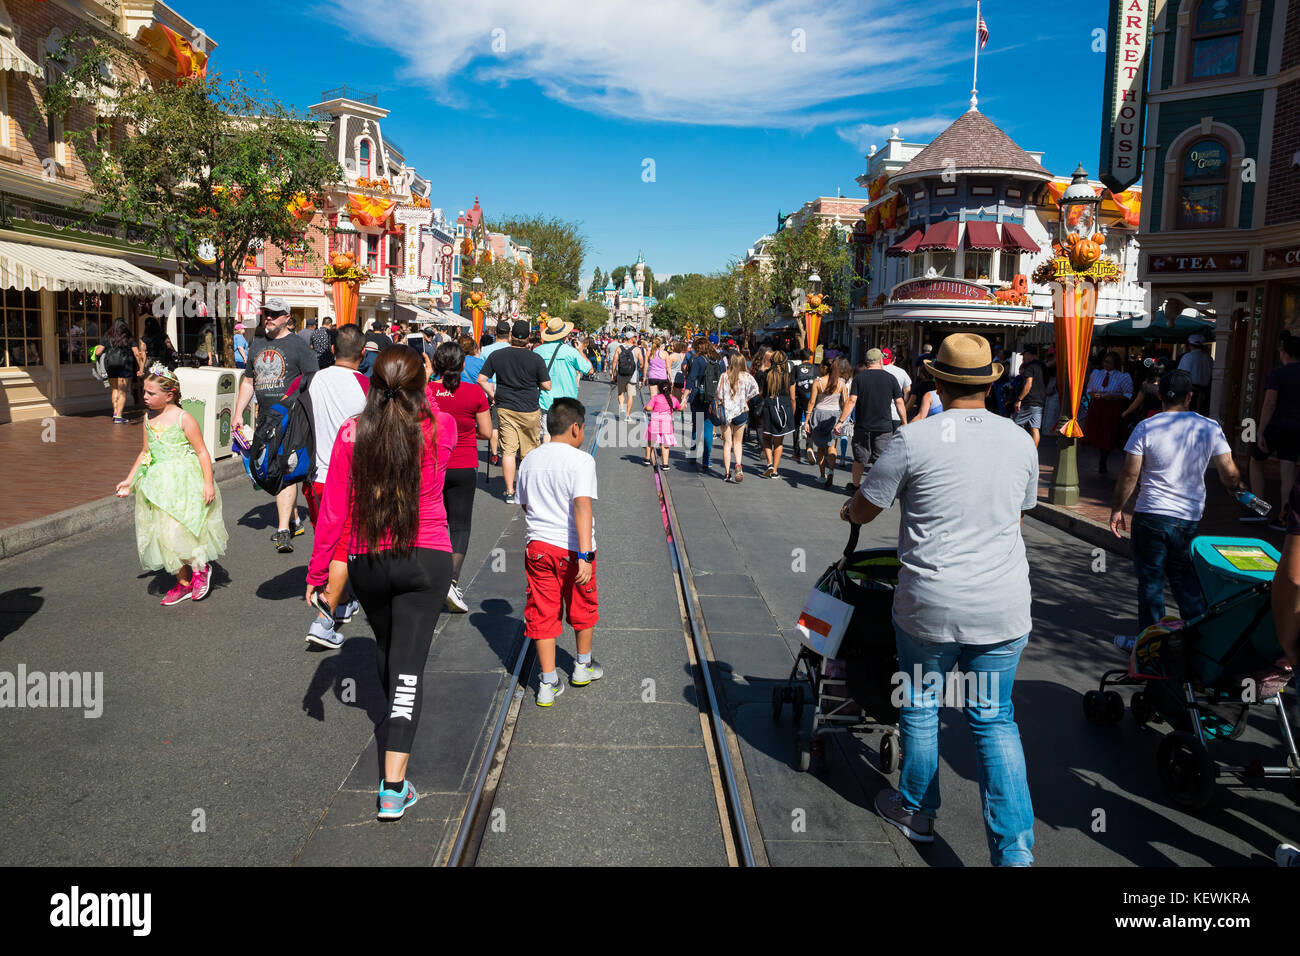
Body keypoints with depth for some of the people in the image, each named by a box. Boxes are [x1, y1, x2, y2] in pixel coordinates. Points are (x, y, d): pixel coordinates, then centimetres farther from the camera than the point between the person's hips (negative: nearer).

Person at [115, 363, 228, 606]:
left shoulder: (183, 418, -10)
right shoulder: (148, 419, 9)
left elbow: (202, 451, -9)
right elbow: (145, 452, 20)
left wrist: (208, 483, -16)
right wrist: (129, 481, 20)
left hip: (184, 482, -7)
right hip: (159, 484, 7)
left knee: (177, 529, -17)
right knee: (163, 534, 8)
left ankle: (200, 566, 10)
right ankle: (184, 582, 21)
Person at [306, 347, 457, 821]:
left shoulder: (351, 433, -6)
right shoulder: (441, 427, -8)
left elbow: (333, 509, -3)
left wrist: (317, 571, 5)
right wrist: (425, 387, 35)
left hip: (365, 560, 2)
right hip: (427, 558, -2)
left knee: (386, 646, 25)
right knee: (409, 661, -2)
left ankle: (393, 722, 52)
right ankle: (393, 788, -4)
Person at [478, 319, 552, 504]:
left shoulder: (496, 355, -3)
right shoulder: (535, 358, -10)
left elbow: (481, 380, -1)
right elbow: (547, 386, -7)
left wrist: (494, 395, 10)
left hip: (505, 409, 2)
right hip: (529, 410, -2)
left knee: (508, 450, 4)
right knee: (529, 452, 12)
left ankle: (510, 492, 3)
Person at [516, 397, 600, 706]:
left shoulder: (529, 460, 5)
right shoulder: (581, 460, -14)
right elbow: (582, 506, -24)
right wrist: (585, 555, -28)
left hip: (537, 545, 4)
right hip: (571, 549, -4)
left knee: (542, 613, 10)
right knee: (583, 607, 19)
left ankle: (548, 683, 11)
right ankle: (583, 666, 36)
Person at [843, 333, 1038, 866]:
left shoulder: (914, 439, -11)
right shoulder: (1021, 442, 3)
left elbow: (863, 510, -1)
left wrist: (848, 512, 22)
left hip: (931, 606, -3)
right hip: (1004, 608, 3)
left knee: (919, 705, 17)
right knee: (994, 718, 13)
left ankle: (917, 812, 36)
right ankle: (1015, 850, 10)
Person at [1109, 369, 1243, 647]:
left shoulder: (1146, 428, -9)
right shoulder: (1210, 428, -2)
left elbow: (1129, 475, -9)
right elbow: (1229, 475, 0)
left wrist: (1117, 509, 2)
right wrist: (1237, 489, 23)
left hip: (1151, 515, -3)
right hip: (1190, 518, 3)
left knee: (1151, 578, 7)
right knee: (1184, 577, 17)